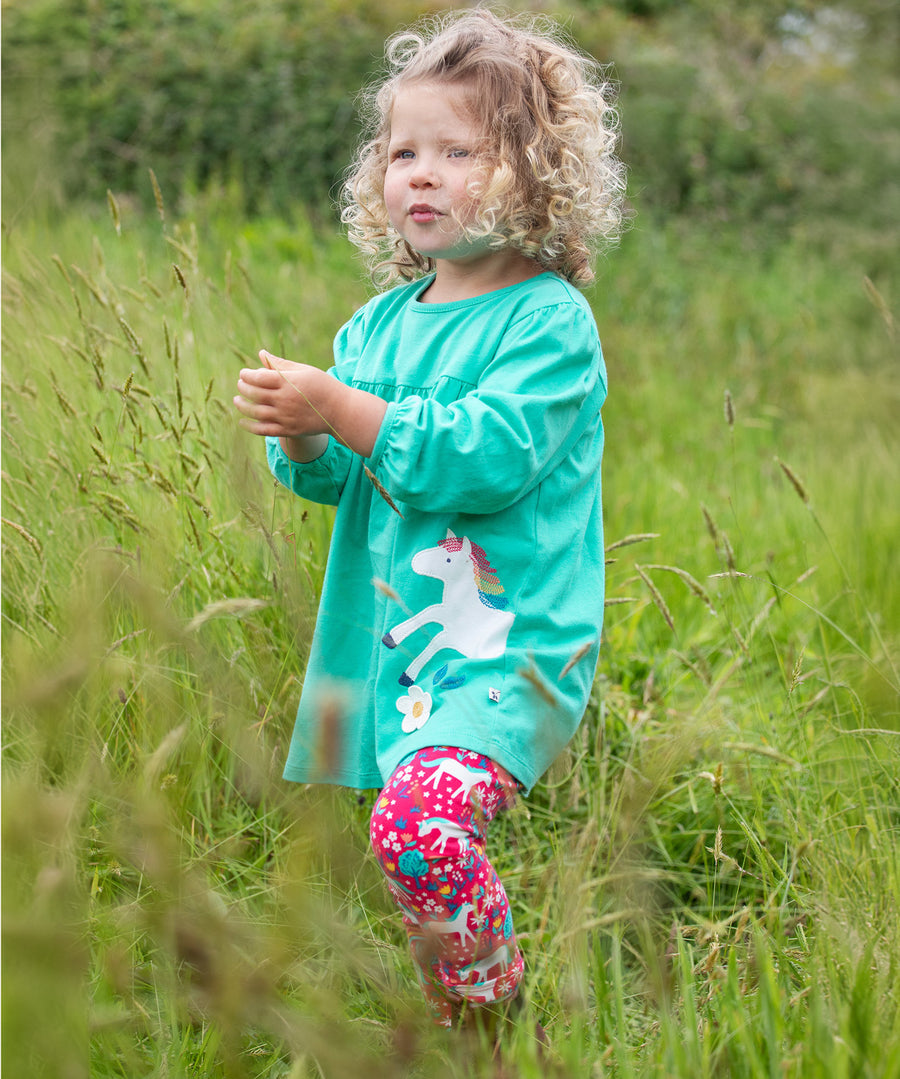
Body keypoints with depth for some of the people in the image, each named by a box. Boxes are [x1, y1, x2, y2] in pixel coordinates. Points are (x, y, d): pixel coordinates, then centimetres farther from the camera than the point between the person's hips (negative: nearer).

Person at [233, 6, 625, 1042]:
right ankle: (444, 1005, 37)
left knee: (420, 821, -26)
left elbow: (487, 458, -23)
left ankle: (492, 1006, -4)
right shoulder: (382, 321, 11)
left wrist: (342, 409, -23)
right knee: (425, 839, 15)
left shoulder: (548, 321, -10)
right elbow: (336, 477, 12)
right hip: (396, 640, 7)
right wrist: (299, 438, -10)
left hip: (511, 646, -7)